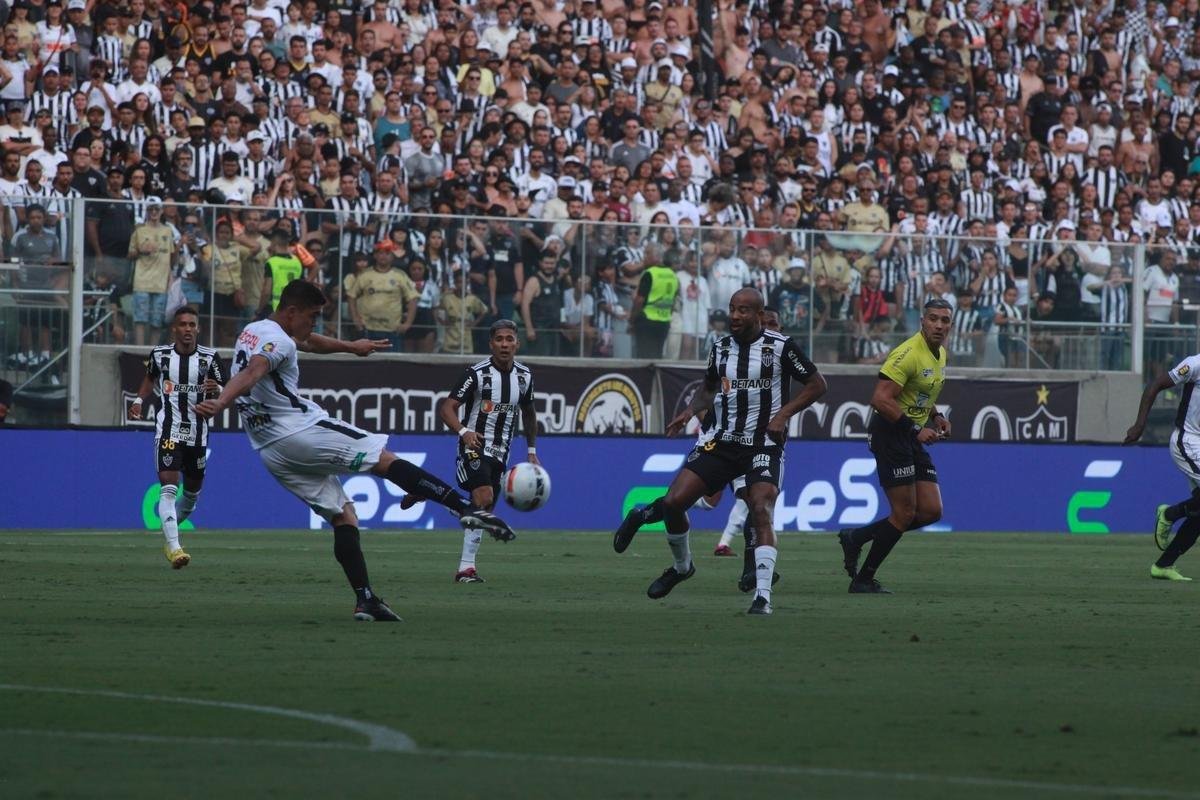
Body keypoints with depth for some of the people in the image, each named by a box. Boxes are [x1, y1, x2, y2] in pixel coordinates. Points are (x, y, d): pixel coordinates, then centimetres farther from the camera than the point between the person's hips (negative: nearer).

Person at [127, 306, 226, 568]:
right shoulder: (160, 354, 0)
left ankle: (168, 537, 39)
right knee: (169, 488, -19)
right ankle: (174, 548, -26)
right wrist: (139, 400, 7)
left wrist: (217, 390, -22)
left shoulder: (209, 358, -2)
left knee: (192, 492, 15)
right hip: (168, 431, -2)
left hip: (197, 434, 2)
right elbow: (150, 377, 22)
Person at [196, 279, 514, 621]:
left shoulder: (253, 331, 21)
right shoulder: (277, 341, -11)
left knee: (343, 515, 10)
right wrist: (220, 404, -48)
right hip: (301, 433, -9)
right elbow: (251, 373, -31)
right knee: (386, 461, -5)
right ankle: (467, 509, -13)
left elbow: (308, 342, 39)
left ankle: (365, 600, -1)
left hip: (271, 452, 9)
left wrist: (351, 346, 53)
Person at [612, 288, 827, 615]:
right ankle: (682, 566, 20)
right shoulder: (721, 347, 9)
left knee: (761, 512, -24)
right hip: (722, 441, 5)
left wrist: (784, 414, -12)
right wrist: (690, 411, 5)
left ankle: (763, 597, -22)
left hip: (764, 444, -5)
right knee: (673, 501, -7)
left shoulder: (780, 347, -6)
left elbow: (817, 384, -1)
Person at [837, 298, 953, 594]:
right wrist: (917, 429, -25)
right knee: (905, 513, -9)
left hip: (912, 437, 9)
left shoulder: (940, 354, 12)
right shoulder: (908, 353, -19)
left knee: (931, 511, 4)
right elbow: (881, 399, -25)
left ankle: (855, 538, 16)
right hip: (889, 434, -9)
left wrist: (936, 416, 9)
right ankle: (863, 579, 3)